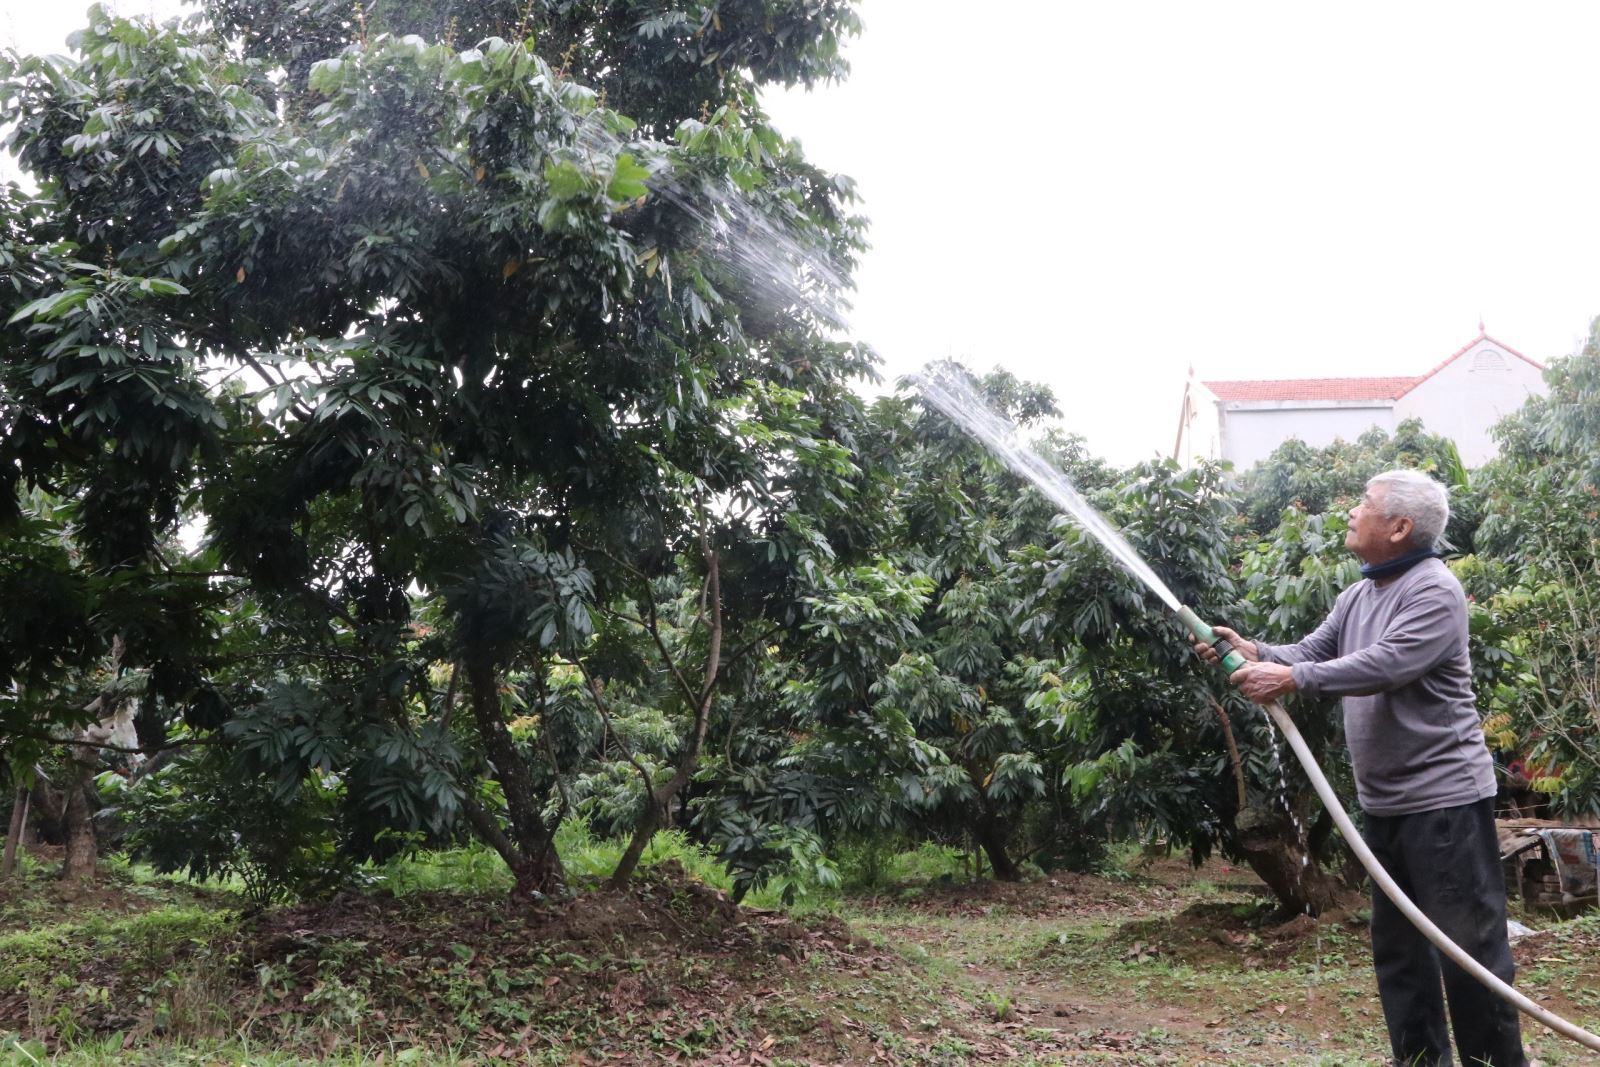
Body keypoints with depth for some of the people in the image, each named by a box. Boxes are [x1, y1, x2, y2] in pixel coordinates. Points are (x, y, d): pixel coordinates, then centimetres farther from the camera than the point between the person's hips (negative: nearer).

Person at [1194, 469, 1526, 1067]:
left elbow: (1384, 665, -28)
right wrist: (1254, 652, -9)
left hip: (1443, 797, -9)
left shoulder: (1434, 592, -15)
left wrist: (1292, 679, -31)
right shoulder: (1358, 597, 13)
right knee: (1397, 944, 16)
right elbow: (1310, 654, 9)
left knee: (1469, 942, -2)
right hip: (1382, 803, 9)